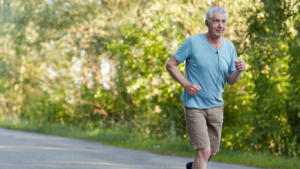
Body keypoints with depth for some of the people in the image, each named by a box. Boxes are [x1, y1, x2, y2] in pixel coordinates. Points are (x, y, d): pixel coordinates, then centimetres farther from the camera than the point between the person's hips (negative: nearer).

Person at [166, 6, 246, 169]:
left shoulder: (229, 47, 2)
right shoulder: (192, 42, -13)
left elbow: (231, 81, 7)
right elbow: (170, 65, -6)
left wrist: (239, 71, -15)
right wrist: (186, 84, -19)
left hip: (216, 106, 5)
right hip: (194, 105, -5)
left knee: (212, 151, 16)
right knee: (204, 151, -15)